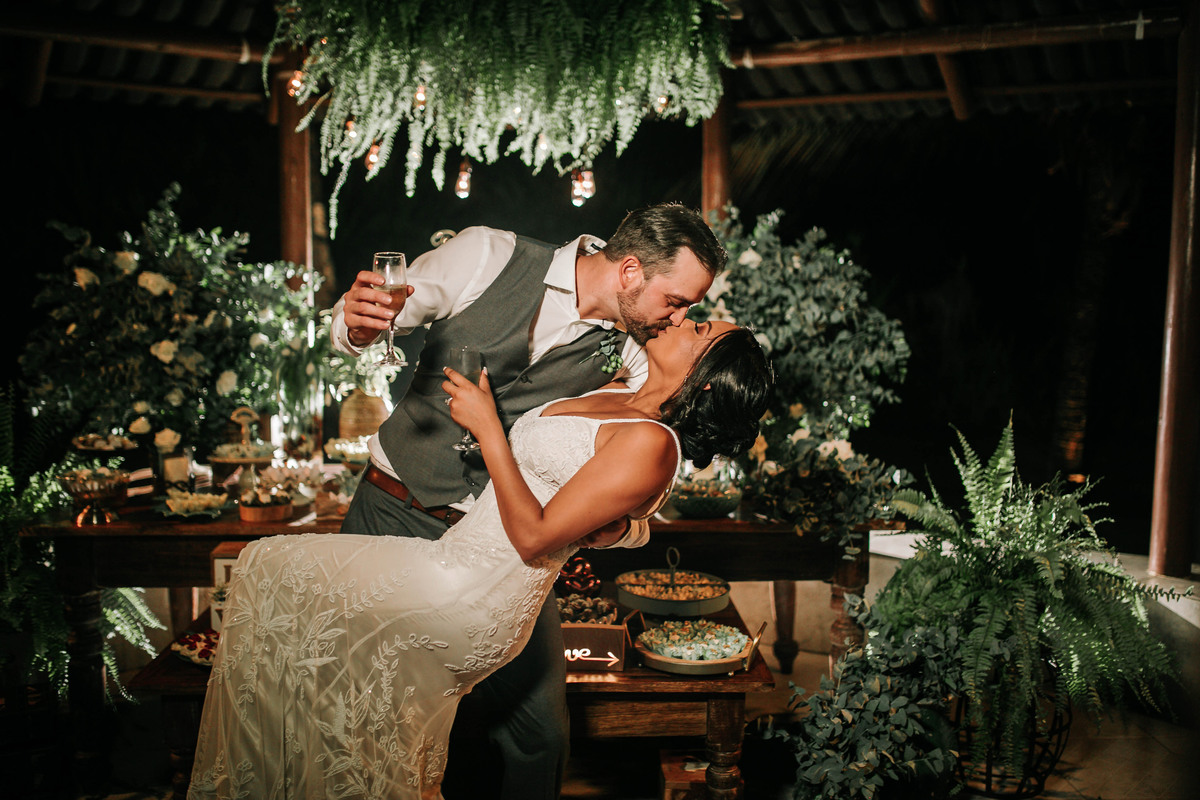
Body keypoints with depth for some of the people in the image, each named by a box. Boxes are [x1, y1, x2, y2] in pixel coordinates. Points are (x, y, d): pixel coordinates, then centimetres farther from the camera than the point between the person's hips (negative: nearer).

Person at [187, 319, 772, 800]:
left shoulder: (649, 443, -20)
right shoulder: (620, 397, 8)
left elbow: (534, 536, -22)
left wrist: (487, 426, -17)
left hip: (465, 604, -9)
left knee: (266, 570, -2)